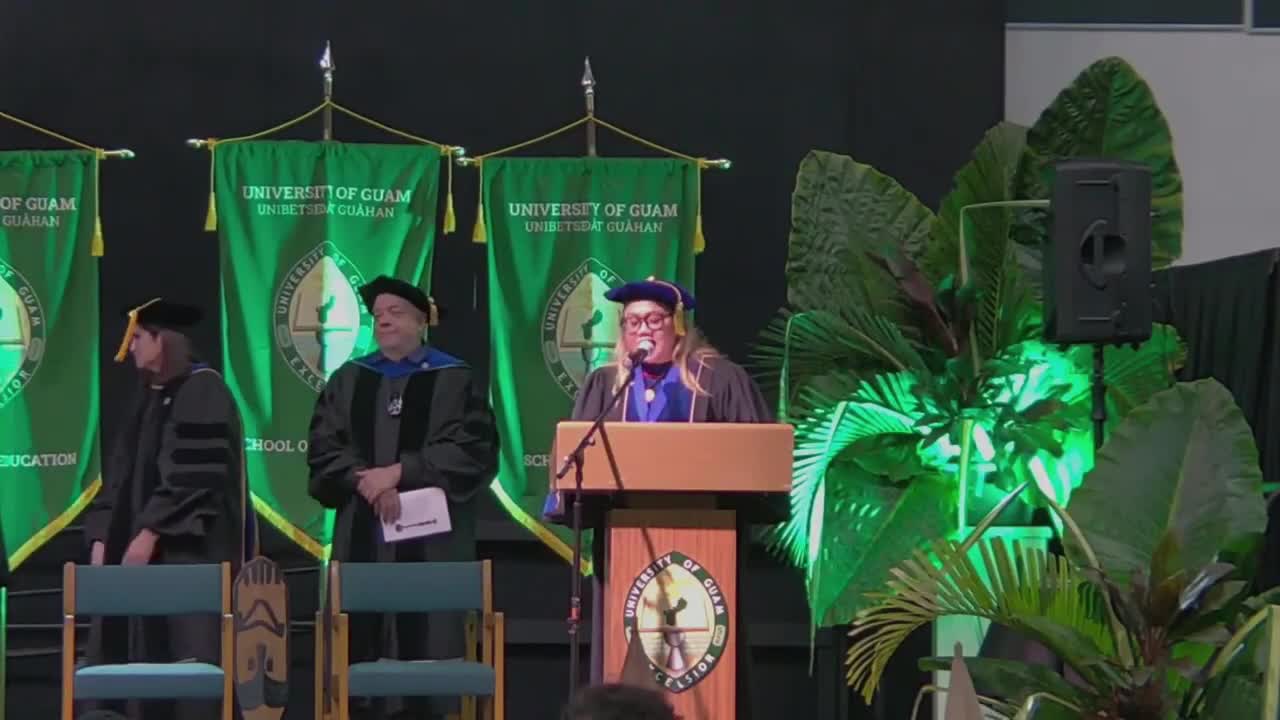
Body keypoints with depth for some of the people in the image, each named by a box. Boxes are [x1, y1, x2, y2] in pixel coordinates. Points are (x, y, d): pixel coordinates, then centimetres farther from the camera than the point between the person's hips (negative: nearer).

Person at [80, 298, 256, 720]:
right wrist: (102, 538, 5)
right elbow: (122, 474, 16)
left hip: (191, 551, -8)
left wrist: (150, 532, -19)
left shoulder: (203, 391, -8)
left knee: (189, 656, -11)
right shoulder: (147, 397, 17)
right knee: (141, 657, 3)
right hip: (143, 549, 8)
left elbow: (195, 476, -17)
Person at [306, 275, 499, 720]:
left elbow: (472, 451, -8)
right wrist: (370, 484, -14)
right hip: (363, 537, 3)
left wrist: (398, 472, -15)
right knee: (364, 640, -2)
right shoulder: (349, 380, 12)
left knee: (425, 640, -5)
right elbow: (323, 451, 3)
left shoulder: (453, 380, 4)